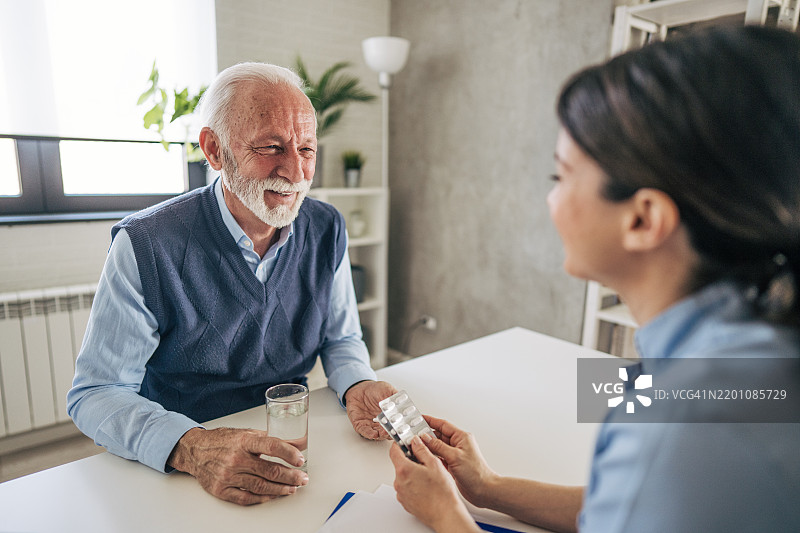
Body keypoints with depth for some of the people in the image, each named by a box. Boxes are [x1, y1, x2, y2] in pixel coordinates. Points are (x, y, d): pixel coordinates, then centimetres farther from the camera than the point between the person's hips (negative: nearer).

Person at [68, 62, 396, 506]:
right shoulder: (146, 246, -17)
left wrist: (356, 386, -17)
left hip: (291, 445, 2)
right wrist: (189, 448, -32)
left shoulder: (326, 230, -5)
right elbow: (96, 393, -15)